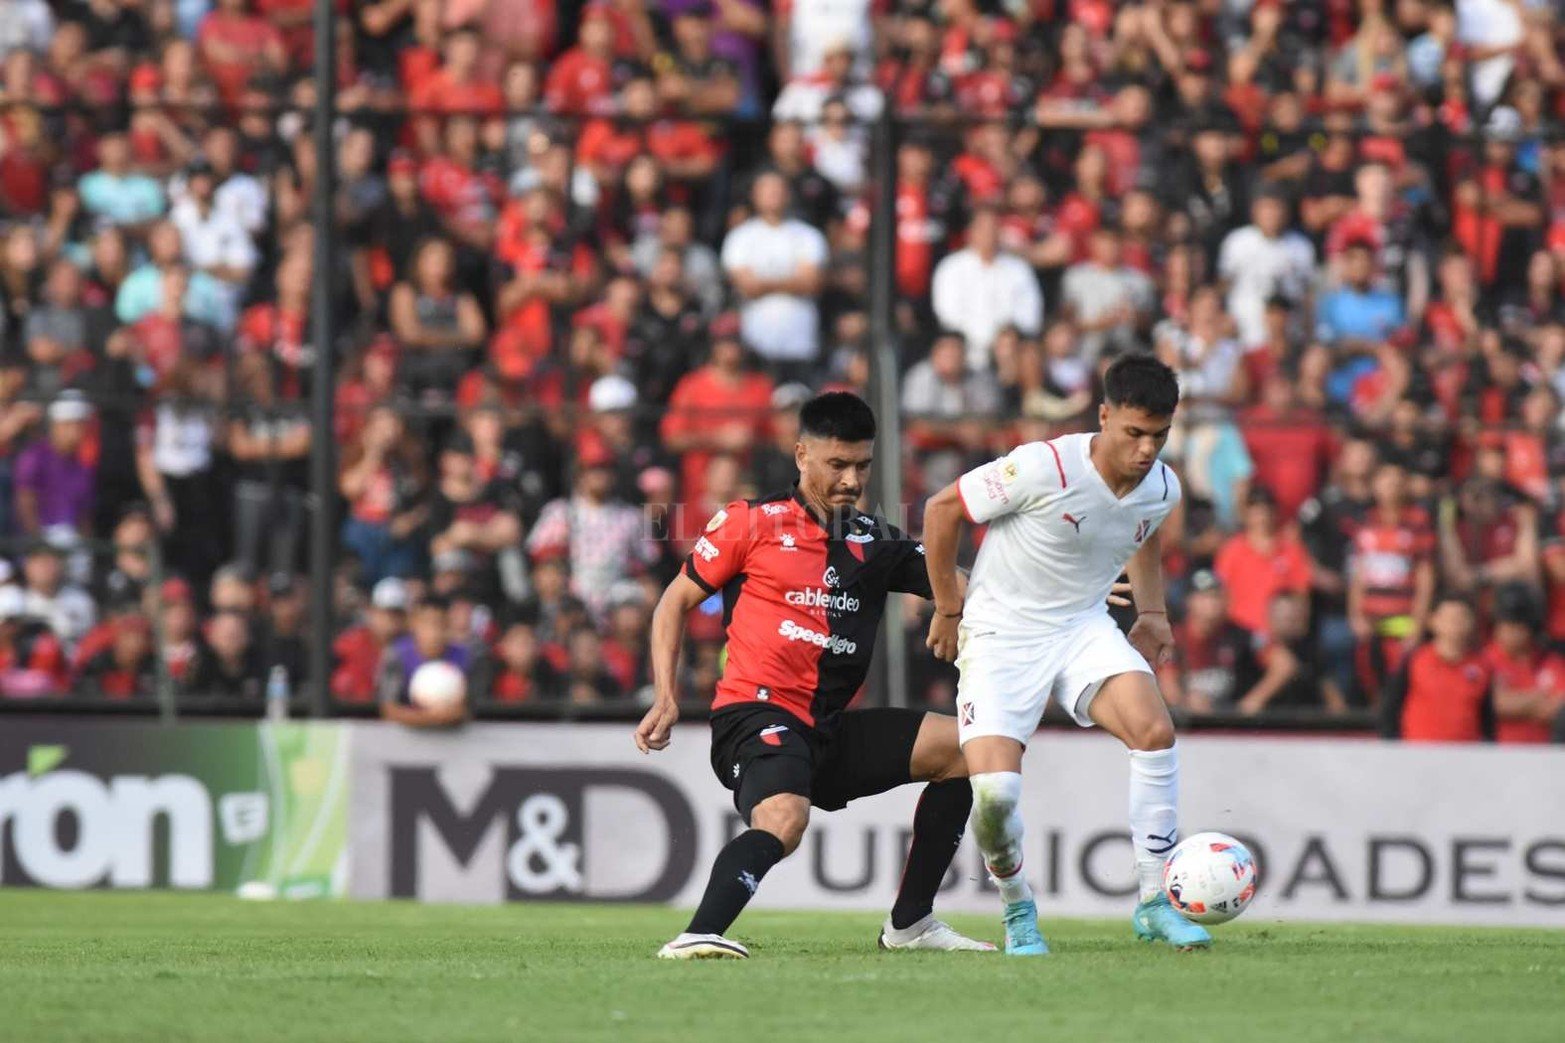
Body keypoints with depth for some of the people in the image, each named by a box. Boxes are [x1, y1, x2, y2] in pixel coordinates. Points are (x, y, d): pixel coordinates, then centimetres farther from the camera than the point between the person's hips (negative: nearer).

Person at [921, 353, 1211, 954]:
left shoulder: (1163, 489, -5)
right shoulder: (1043, 468, -23)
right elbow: (942, 509, -9)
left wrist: (1153, 613, 11)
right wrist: (948, 608, -2)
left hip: (1084, 630, 4)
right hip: (1001, 636, -4)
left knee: (1155, 730, -23)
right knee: (994, 790, -21)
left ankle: (1154, 903, -9)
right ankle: (1017, 911, 11)